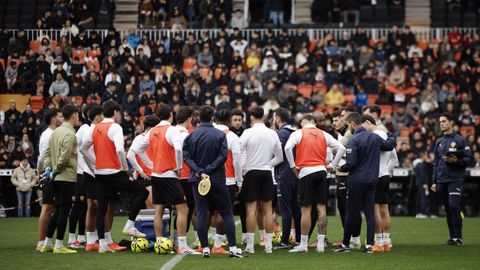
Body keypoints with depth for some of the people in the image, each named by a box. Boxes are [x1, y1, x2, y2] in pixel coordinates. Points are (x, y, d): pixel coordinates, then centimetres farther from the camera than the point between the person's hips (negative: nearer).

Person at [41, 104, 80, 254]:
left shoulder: (56, 131, 14)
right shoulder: (69, 134, -14)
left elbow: (48, 152, 17)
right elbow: (65, 157, -20)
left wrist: (48, 168, 11)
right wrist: (54, 171, -9)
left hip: (57, 178, 9)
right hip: (67, 177, -9)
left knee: (58, 210, 14)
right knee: (64, 210, -4)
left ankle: (47, 243, 17)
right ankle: (59, 245, -3)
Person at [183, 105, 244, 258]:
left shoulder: (191, 136, 0)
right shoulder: (220, 135, -4)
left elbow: (187, 157, -8)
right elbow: (223, 155, -12)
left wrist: (200, 172, -14)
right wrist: (208, 170, -12)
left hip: (197, 180, 1)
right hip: (217, 180, -1)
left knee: (201, 214, 5)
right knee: (227, 213, 5)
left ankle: (205, 248, 2)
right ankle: (233, 247, 0)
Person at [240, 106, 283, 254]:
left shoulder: (248, 132, -8)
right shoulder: (273, 134, 4)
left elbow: (238, 153, -13)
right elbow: (280, 157, 11)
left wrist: (242, 170, -2)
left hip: (251, 172, -3)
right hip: (267, 173, 3)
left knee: (251, 209, -2)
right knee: (267, 210, 6)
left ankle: (250, 245, -2)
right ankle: (268, 245, 7)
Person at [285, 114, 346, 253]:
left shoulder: (298, 133, 2)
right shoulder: (323, 134, 12)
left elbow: (287, 148, -15)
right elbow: (341, 148, 7)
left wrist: (293, 166, -6)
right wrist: (332, 165, 10)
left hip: (306, 172, -3)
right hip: (321, 171, 3)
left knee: (305, 209, -1)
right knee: (321, 208, 4)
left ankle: (303, 244, 3)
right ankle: (321, 244, 4)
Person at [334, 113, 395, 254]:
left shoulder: (354, 140, -13)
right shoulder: (375, 137, 6)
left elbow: (351, 164, -18)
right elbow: (389, 145, 22)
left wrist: (341, 168, 2)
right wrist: (391, 135, 41)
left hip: (356, 181, -6)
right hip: (372, 180, 6)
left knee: (351, 213, 2)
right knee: (370, 213, 5)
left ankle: (345, 244, 9)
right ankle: (369, 245, 1)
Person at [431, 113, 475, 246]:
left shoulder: (460, 140, -1)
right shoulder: (439, 142, 16)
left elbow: (470, 160, -3)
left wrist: (456, 161, -19)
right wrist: (434, 182, 15)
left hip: (455, 179, -5)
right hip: (442, 181, 5)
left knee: (454, 206, -15)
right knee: (448, 209, 7)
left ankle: (458, 237, -10)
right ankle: (452, 237, 12)